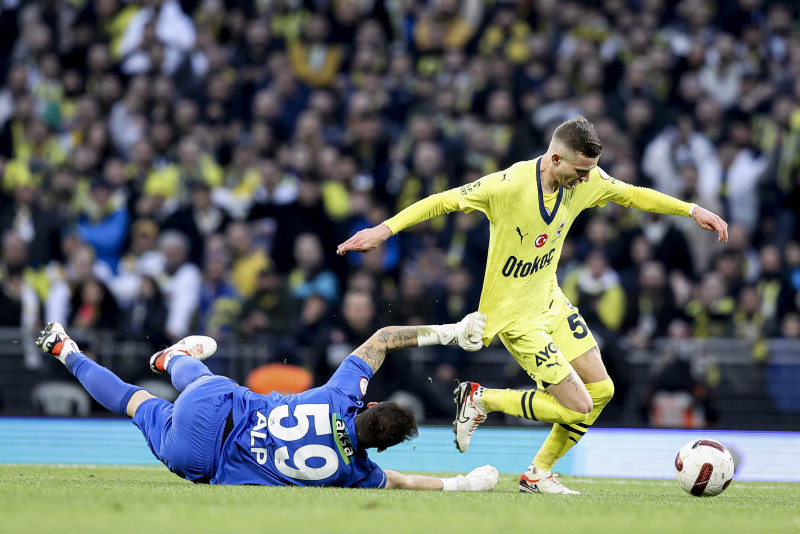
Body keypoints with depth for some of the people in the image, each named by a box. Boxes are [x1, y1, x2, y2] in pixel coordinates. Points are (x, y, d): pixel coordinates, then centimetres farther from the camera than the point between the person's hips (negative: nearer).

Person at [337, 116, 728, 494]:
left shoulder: (585, 180, -7)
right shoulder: (510, 185, -27)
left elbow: (634, 195, 11)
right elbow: (442, 202, -20)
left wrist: (692, 210, 7)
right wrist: (384, 230, -26)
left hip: (551, 301, 8)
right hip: (515, 316, -8)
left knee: (601, 390, 4)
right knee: (577, 407, -11)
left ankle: (538, 473, 20)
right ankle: (480, 399, 8)